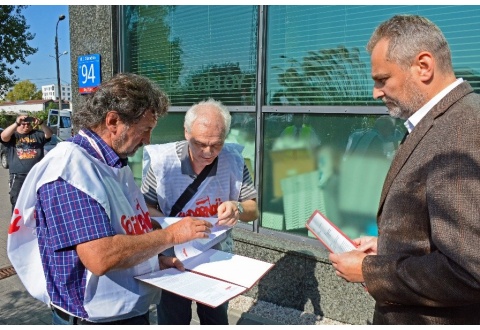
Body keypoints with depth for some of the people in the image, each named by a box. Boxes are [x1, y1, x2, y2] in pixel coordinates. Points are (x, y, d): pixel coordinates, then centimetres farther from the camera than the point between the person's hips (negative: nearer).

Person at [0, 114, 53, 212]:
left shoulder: (37, 134, 9)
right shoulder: (13, 136, 6)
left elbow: (49, 135, -8)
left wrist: (41, 124, -27)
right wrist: (16, 123, -29)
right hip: (18, 176, -1)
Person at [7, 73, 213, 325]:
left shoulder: (116, 164, 5)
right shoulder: (70, 166, -23)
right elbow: (100, 257, -31)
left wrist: (158, 260, 0)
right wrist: (171, 235, -21)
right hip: (96, 318, -8)